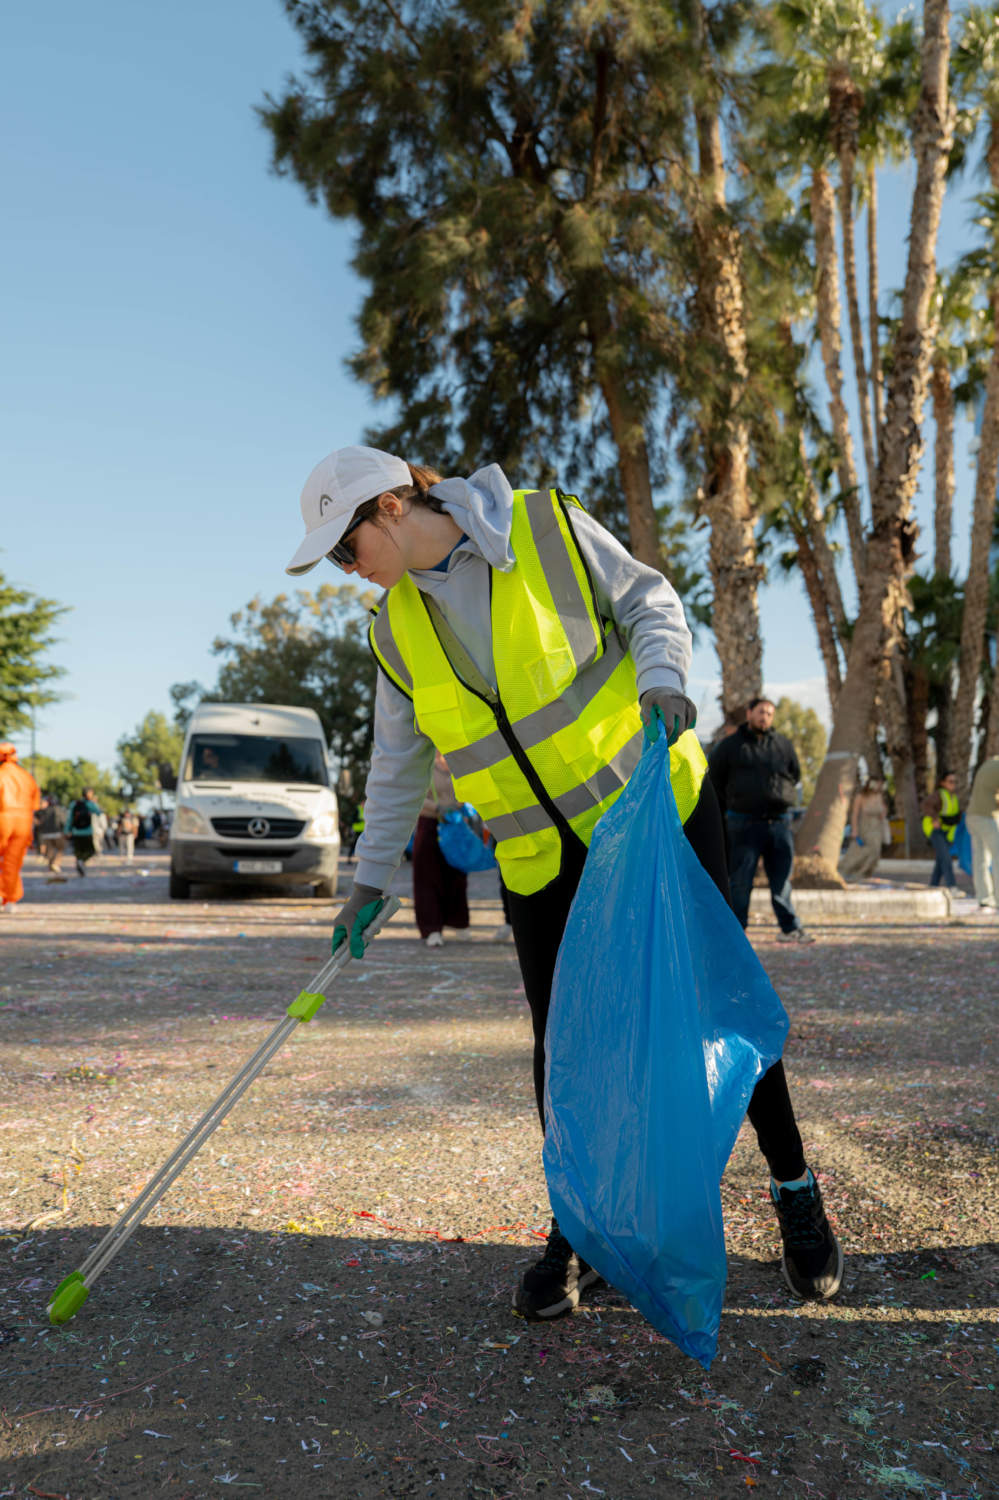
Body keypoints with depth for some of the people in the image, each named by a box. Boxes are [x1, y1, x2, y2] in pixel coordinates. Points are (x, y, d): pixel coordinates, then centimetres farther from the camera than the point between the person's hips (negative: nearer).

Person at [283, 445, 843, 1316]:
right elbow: (398, 768, 12)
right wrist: (372, 882, 13)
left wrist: (662, 679, -21)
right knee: (563, 1041, 1)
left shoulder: (549, 527, -8)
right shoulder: (397, 632, 4)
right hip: (543, 858, 3)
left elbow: (648, 602, -1)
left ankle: (796, 1194, 24)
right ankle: (578, 1232, 21)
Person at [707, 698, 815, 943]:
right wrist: (733, 805, 6)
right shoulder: (729, 746, 4)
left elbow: (795, 776, 23)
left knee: (782, 879, 6)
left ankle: (790, 928, 12)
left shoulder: (784, 745, 12)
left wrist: (782, 799, 14)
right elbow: (714, 780, 8)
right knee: (740, 882, -2)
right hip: (744, 824, -3)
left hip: (779, 821, 3)